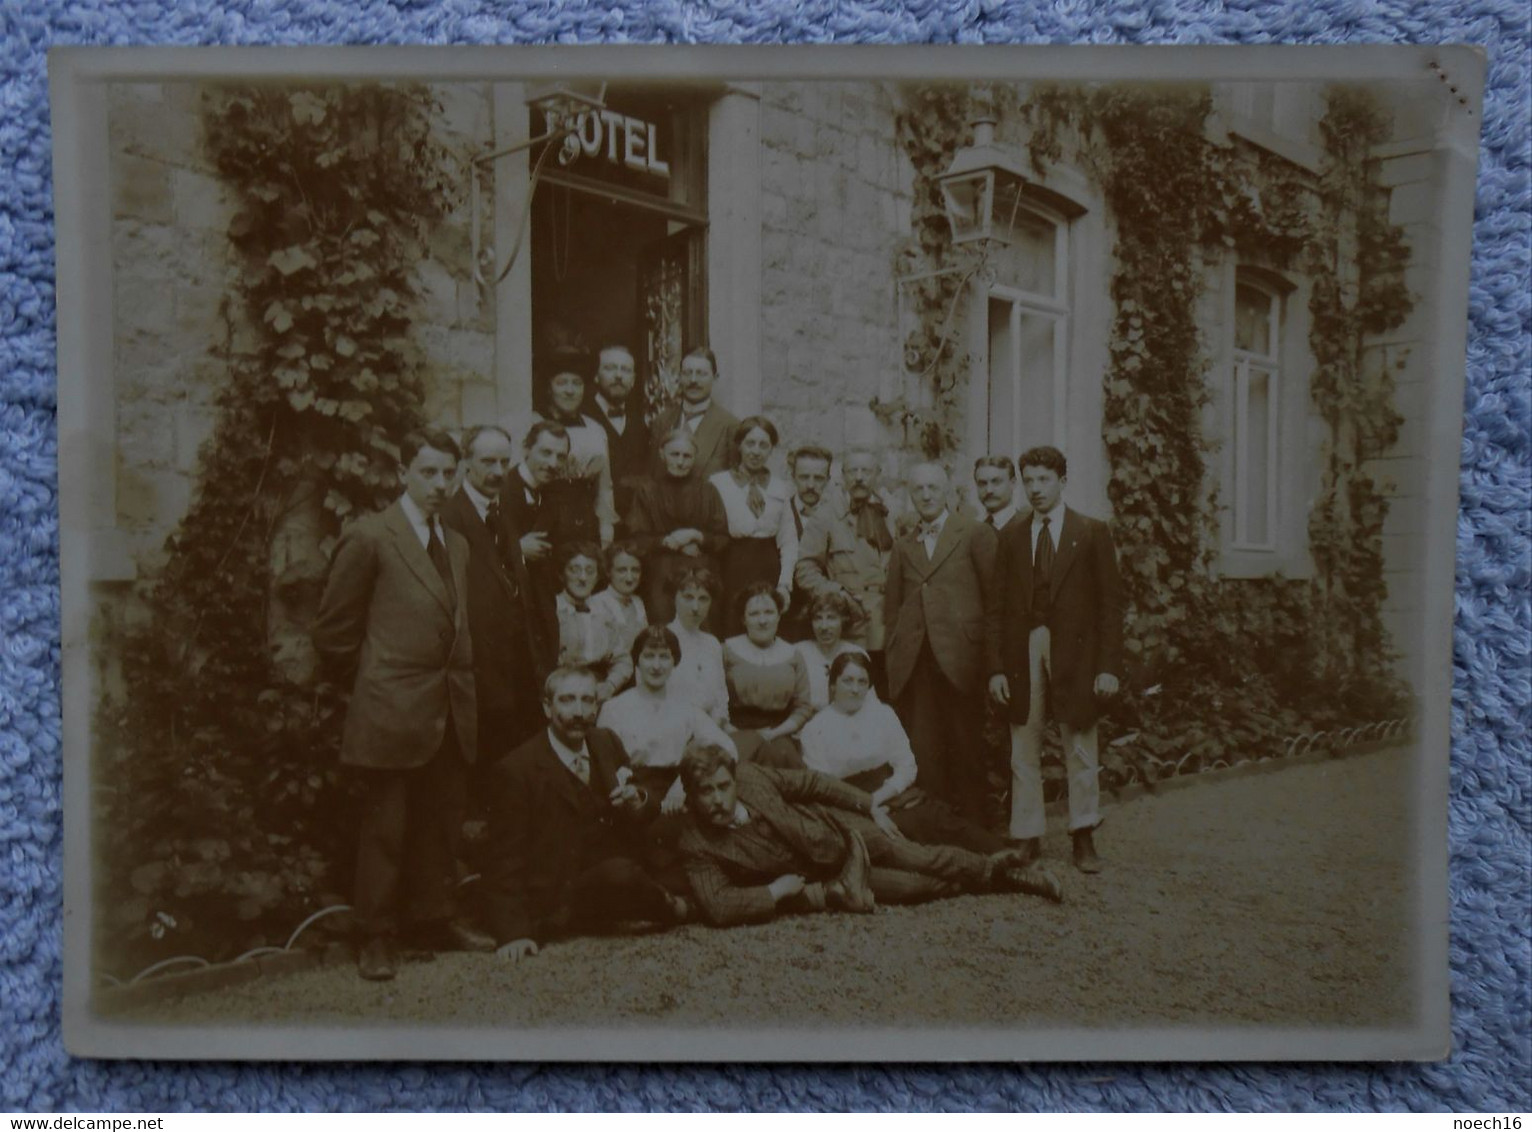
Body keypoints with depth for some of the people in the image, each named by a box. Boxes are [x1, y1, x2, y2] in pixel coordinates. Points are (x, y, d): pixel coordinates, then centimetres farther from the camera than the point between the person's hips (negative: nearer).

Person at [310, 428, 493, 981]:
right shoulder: (368, 537, -5)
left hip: (451, 712, 6)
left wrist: (461, 682, 11)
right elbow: (333, 632, -4)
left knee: (442, 823, 14)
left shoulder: (456, 543, 17)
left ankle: (432, 918, 29)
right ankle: (376, 935, 17)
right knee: (384, 828, 3)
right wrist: (373, 686, 2)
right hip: (393, 712, -6)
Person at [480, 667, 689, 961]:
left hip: (620, 876, 7)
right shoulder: (515, 770, -11)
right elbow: (505, 860, -12)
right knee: (620, 873, -33)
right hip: (558, 900, -7)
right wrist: (513, 932, -24)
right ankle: (671, 907, -2)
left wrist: (639, 802, -10)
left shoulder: (608, 744, 7)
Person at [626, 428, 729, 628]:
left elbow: (723, 539, 8)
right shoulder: (647, 490, 8)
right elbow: (637, 540, 3)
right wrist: (668, 542, -12)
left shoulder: (707, 491, 12)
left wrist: (696, 536, -8)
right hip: (660, 580, -1)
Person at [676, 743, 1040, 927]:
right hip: (815, 875, -2)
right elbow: (716, 907, -34)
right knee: (914, 886, -8)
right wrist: (775, 891, -28)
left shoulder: (750, 774, -19)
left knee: (919, 858, 5)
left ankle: (991, 869, 32)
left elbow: (810, 782, -5)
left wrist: (870, 806, -2)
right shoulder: (697, 846, -27)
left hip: (837, 828, 2)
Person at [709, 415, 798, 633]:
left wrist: (784, 584, 0)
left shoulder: (782, 490, 11)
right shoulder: (718, 484, 2)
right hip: (733, 570, -2)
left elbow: (789, 541, 9)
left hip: (770, 570, 2)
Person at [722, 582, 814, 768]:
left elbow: (804, 706, 10)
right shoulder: (728, 650, 7)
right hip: (738, 733, -2)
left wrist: (776, 732, -4)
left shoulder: (792, 655, 14)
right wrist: (732, 731, -12)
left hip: (779, 735, 2)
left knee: (781, 752, -32)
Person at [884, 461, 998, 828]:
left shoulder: (975, 535, 4)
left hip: (960, 658, -3)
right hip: (915, 662, 4)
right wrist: (895, 655, 9)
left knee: (967, 749, 3)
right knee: (923, 753, 4)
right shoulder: (902, 547, 16)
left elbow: (994, 595, 0)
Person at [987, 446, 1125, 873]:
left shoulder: (1092, 532, 4)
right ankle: (1027, 838, 15)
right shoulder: (1011, 536, 10)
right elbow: (999, 605, 8)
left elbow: (1110, 602, 1)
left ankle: (1083, 840, 17)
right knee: (1023, 750, 5)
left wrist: (1109, 665, -7)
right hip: (1023, 649, 2)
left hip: (1074, 649, -2)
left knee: (1080, 749, 5)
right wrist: (996, 666, 0)